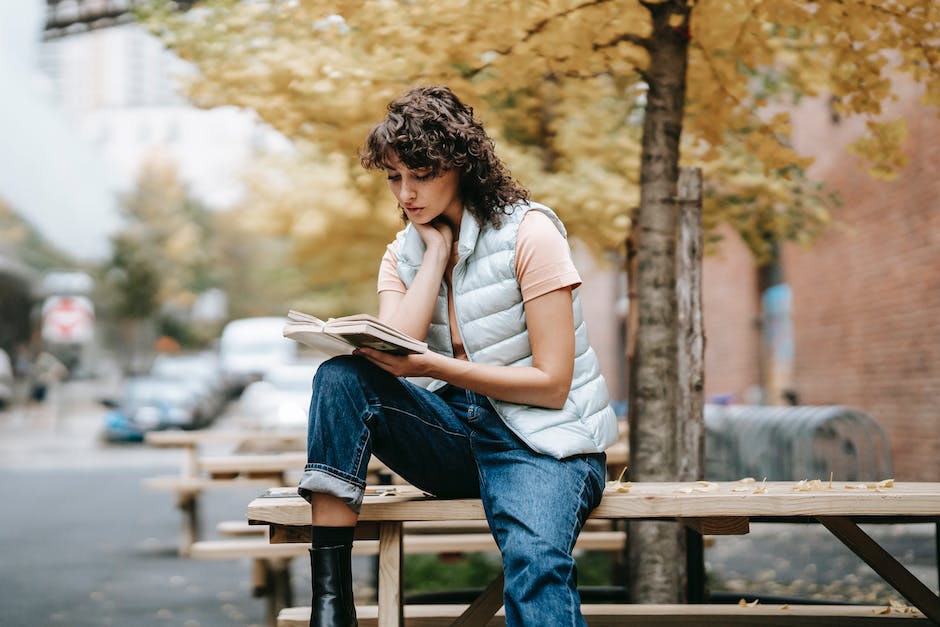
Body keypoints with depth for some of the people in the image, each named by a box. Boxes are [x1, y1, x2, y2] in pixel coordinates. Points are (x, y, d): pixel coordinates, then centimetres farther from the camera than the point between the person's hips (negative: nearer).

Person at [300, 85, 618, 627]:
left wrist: (429, 367, -21)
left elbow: (552, 383, -12)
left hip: (541, 439, -5)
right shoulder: (405, 253, 11)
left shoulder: (527, 231, -7)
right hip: (457, 434, 5)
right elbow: (394, 352, -8)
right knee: (341, 379, -20)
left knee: (535, 563, -36)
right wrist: (436, 249, -5)